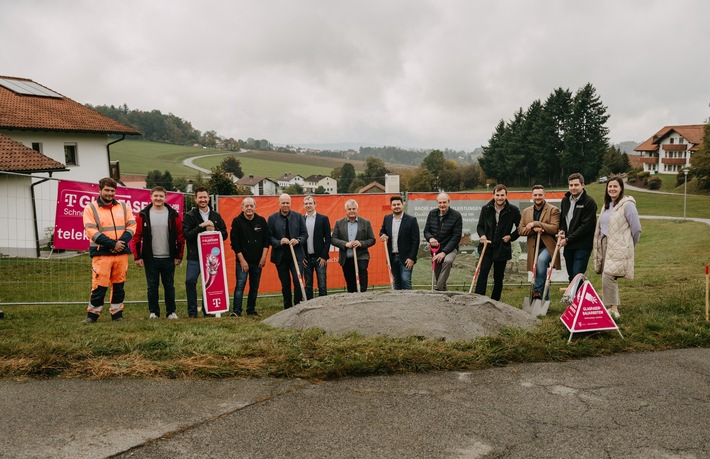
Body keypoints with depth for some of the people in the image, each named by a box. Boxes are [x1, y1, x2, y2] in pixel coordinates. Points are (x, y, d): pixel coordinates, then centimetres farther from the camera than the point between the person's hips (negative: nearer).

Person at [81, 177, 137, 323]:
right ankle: (92, 314, 9)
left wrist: (122, 242, -12)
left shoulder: (124, 207, 11)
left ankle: (117, 313, 21)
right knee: (99, 286, -4)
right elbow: (91, 231, -9)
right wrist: (112, 244, -16)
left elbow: (132, 225, 5)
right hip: (101, 254, -3)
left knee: (119, 285, 10)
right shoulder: (90, 208, 0)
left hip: (121, 253, 4)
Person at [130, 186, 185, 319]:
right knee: (152, 287, 7)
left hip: (168, 258, 0)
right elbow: (136, 237, 1)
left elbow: (180, 236, 3)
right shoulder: (143, 215, 0)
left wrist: (178, 256, 0)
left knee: (169, 286, 8)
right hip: (150, 259, 0)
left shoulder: (174, 215, 1)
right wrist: (137, 257, -3)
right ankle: (153, 312, 19)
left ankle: (171, 312, 18)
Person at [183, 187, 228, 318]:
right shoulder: (189, 216, 1)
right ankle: (192, 312, 3)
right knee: (190, 281, -10)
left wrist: (214, 230, -9)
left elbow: (224, 234, 9)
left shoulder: (216, 216, 12)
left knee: (210, 283, 6)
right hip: (195, 256, -3)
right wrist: (201, 226, -20)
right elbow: (186, 234, -10)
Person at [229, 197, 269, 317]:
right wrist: (242, 260, -10)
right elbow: (235, 243, -5)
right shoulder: (237, 221, -4)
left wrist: (263, 257, -2)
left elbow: (266, 240, 7)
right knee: (240, 285, -9)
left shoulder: (261, 221, 4)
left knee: (255, 287, 9)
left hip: (258, 261, 3)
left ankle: (251, 310, 20)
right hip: (243, 260, -3)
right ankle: (236, 311, -4)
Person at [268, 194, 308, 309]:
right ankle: (287, 308, 21)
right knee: (285, 284, 9)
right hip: (280, 256, 0)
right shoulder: (272, 218, 2)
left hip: (296, 255, 0)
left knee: (298, 281, -11)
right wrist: (279, 242, -18)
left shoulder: (298, 217, 4)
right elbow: (269, 237, -1)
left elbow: (305, 234, 5)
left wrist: (298, 240, -15)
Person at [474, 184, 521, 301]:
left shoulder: (513, 210, -3)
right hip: (487, 247, 0)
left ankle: (495, 301, 21)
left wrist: (511, 236, -6)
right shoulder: (486, 209, 1)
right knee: (483, 272, -14)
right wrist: (482, 235, -9)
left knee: (498, 277, 8)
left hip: (502, 248, 0)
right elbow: (480, 226, 11)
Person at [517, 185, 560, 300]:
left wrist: (535, 223, -19)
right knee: (540, 272, 9)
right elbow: (520, 230, 4)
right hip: (534, 248, 5)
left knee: (541, 259, -34)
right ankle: (545, 299, 24)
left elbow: (554, 228, -15)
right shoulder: (526, 212, 11)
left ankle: (537, 291, -24)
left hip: (547, 247, -5)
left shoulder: (553, 210, -2)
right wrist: (533, 229, -15)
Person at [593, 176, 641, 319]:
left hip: (618, 248, -7)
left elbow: (636, 229, -7)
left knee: (608, 277, -15)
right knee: (610, 278, 9)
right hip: (605, 245, 8)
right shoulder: (607, 205, 15)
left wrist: (628, 246, 4)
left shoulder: (627, 204, -8)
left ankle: (613, 309, -7)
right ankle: (613, 307, 18)